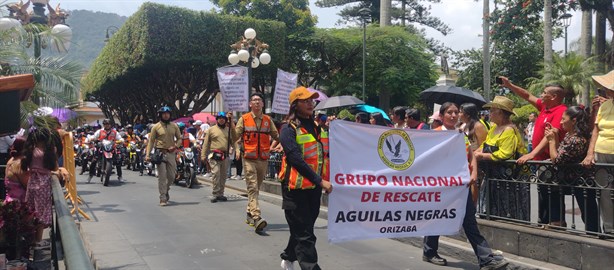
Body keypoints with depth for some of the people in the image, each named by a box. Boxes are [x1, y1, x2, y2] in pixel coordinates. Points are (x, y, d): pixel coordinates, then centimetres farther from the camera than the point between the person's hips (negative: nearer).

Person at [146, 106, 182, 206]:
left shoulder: (174, 126, 9)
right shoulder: (156, 127, 0)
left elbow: (179, 138, 14)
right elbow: (151, 141, 0)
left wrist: (176, 146, -6)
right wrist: (147, 154, -8)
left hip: (171, 153, 3)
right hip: (160, 153, -3)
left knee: (171, 176, 9)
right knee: (162, 177, -5)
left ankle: (166, 190, 37)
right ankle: (163, 199, -1)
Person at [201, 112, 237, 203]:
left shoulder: (229, 130, 14)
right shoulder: (211, 129, 7)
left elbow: (234, 139, 2)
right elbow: (206, 143, 5)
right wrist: (203, 155, -3)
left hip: (225, 156, 4)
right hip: (215, 155, -3)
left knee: (223, 176, 9)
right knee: (215, 174, -14)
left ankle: (220, 194, 18)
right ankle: (215, 194, -10)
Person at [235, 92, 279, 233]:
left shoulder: (268, 120, 10)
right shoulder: (244, 119, 2)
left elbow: (276, 136, 11)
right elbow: (235, 136, -2)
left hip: (263, 159, 4)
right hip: (249, 159, -4)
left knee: (257, 188, 13)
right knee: (252, 188, -13)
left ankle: (250, 214, 27)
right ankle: (256, 218, -22)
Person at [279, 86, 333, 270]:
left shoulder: (317, 127, 12)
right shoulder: (289, 129, -11)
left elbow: (326, 153, 18)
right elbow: (296, 159, -22)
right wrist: (320, 181, -26)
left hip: (314, 187, 7)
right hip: (296, 187, -7)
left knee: (302, 229, 19)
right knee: (304, 234, -5)